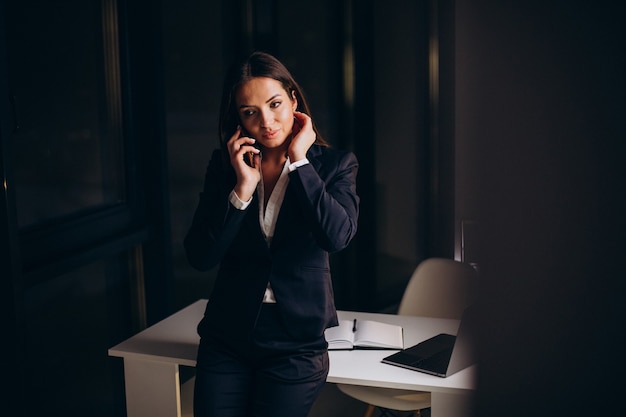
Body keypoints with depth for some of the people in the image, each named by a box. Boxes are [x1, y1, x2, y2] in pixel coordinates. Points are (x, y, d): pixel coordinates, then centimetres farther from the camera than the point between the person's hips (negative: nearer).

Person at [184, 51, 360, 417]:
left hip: (296, 342, -2)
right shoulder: (225, 165, 1)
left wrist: (298, 161, -17)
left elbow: (337, 236, -23)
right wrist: (242, 189, -16)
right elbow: (199, 257, -6)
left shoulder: (335, 164, -4)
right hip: (227, 336, 3)